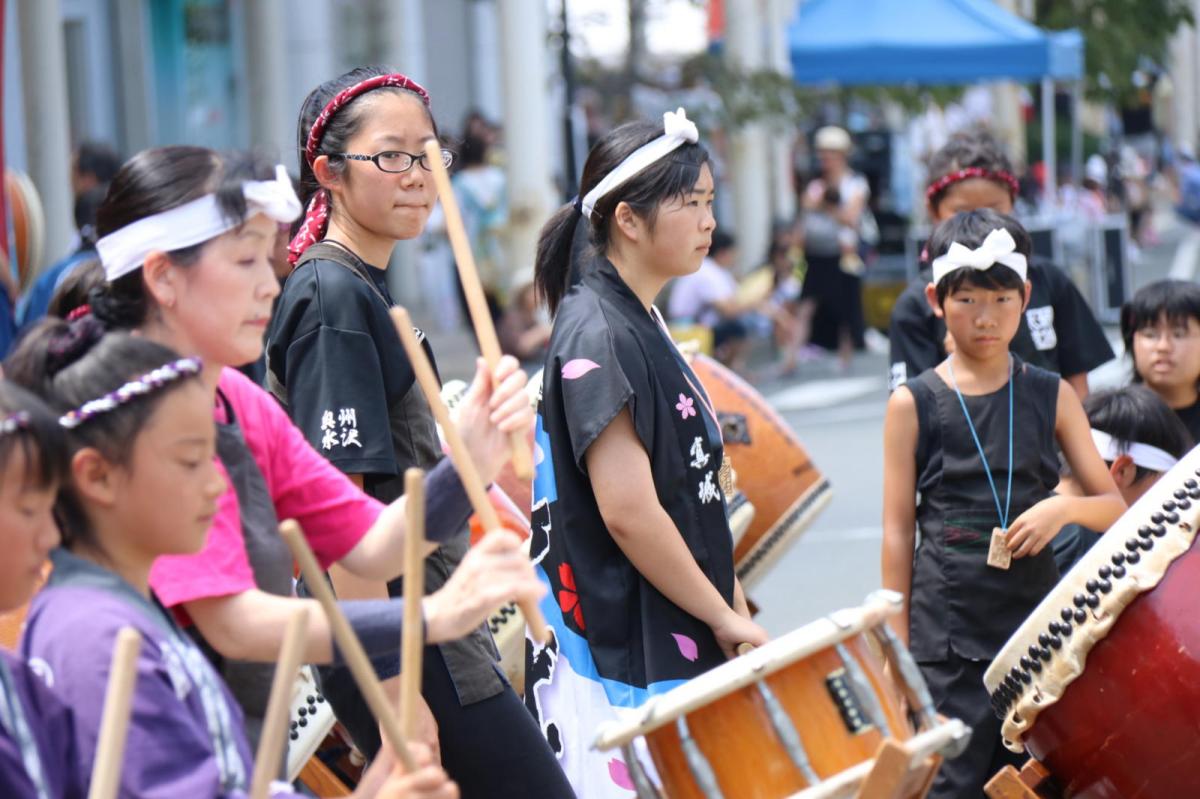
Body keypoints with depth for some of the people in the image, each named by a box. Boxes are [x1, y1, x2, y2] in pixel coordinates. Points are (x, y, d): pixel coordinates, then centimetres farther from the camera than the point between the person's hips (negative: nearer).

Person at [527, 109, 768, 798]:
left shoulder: (643, 322, 13)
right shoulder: (598, 335, -16)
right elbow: (628, 513, -21)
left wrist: (729, 604, 13)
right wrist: (725, 617, -12)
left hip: (673, 642, 9)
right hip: (620, 661, -9)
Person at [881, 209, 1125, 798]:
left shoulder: (1050, 396, 7)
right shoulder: (913, 404, 1)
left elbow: (1115, 507, 9)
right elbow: (897, 532, 1)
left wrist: (1064, 508, -13)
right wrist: (898, 646, -3)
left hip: (1037, 623, 3)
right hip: (947, 639, -3)